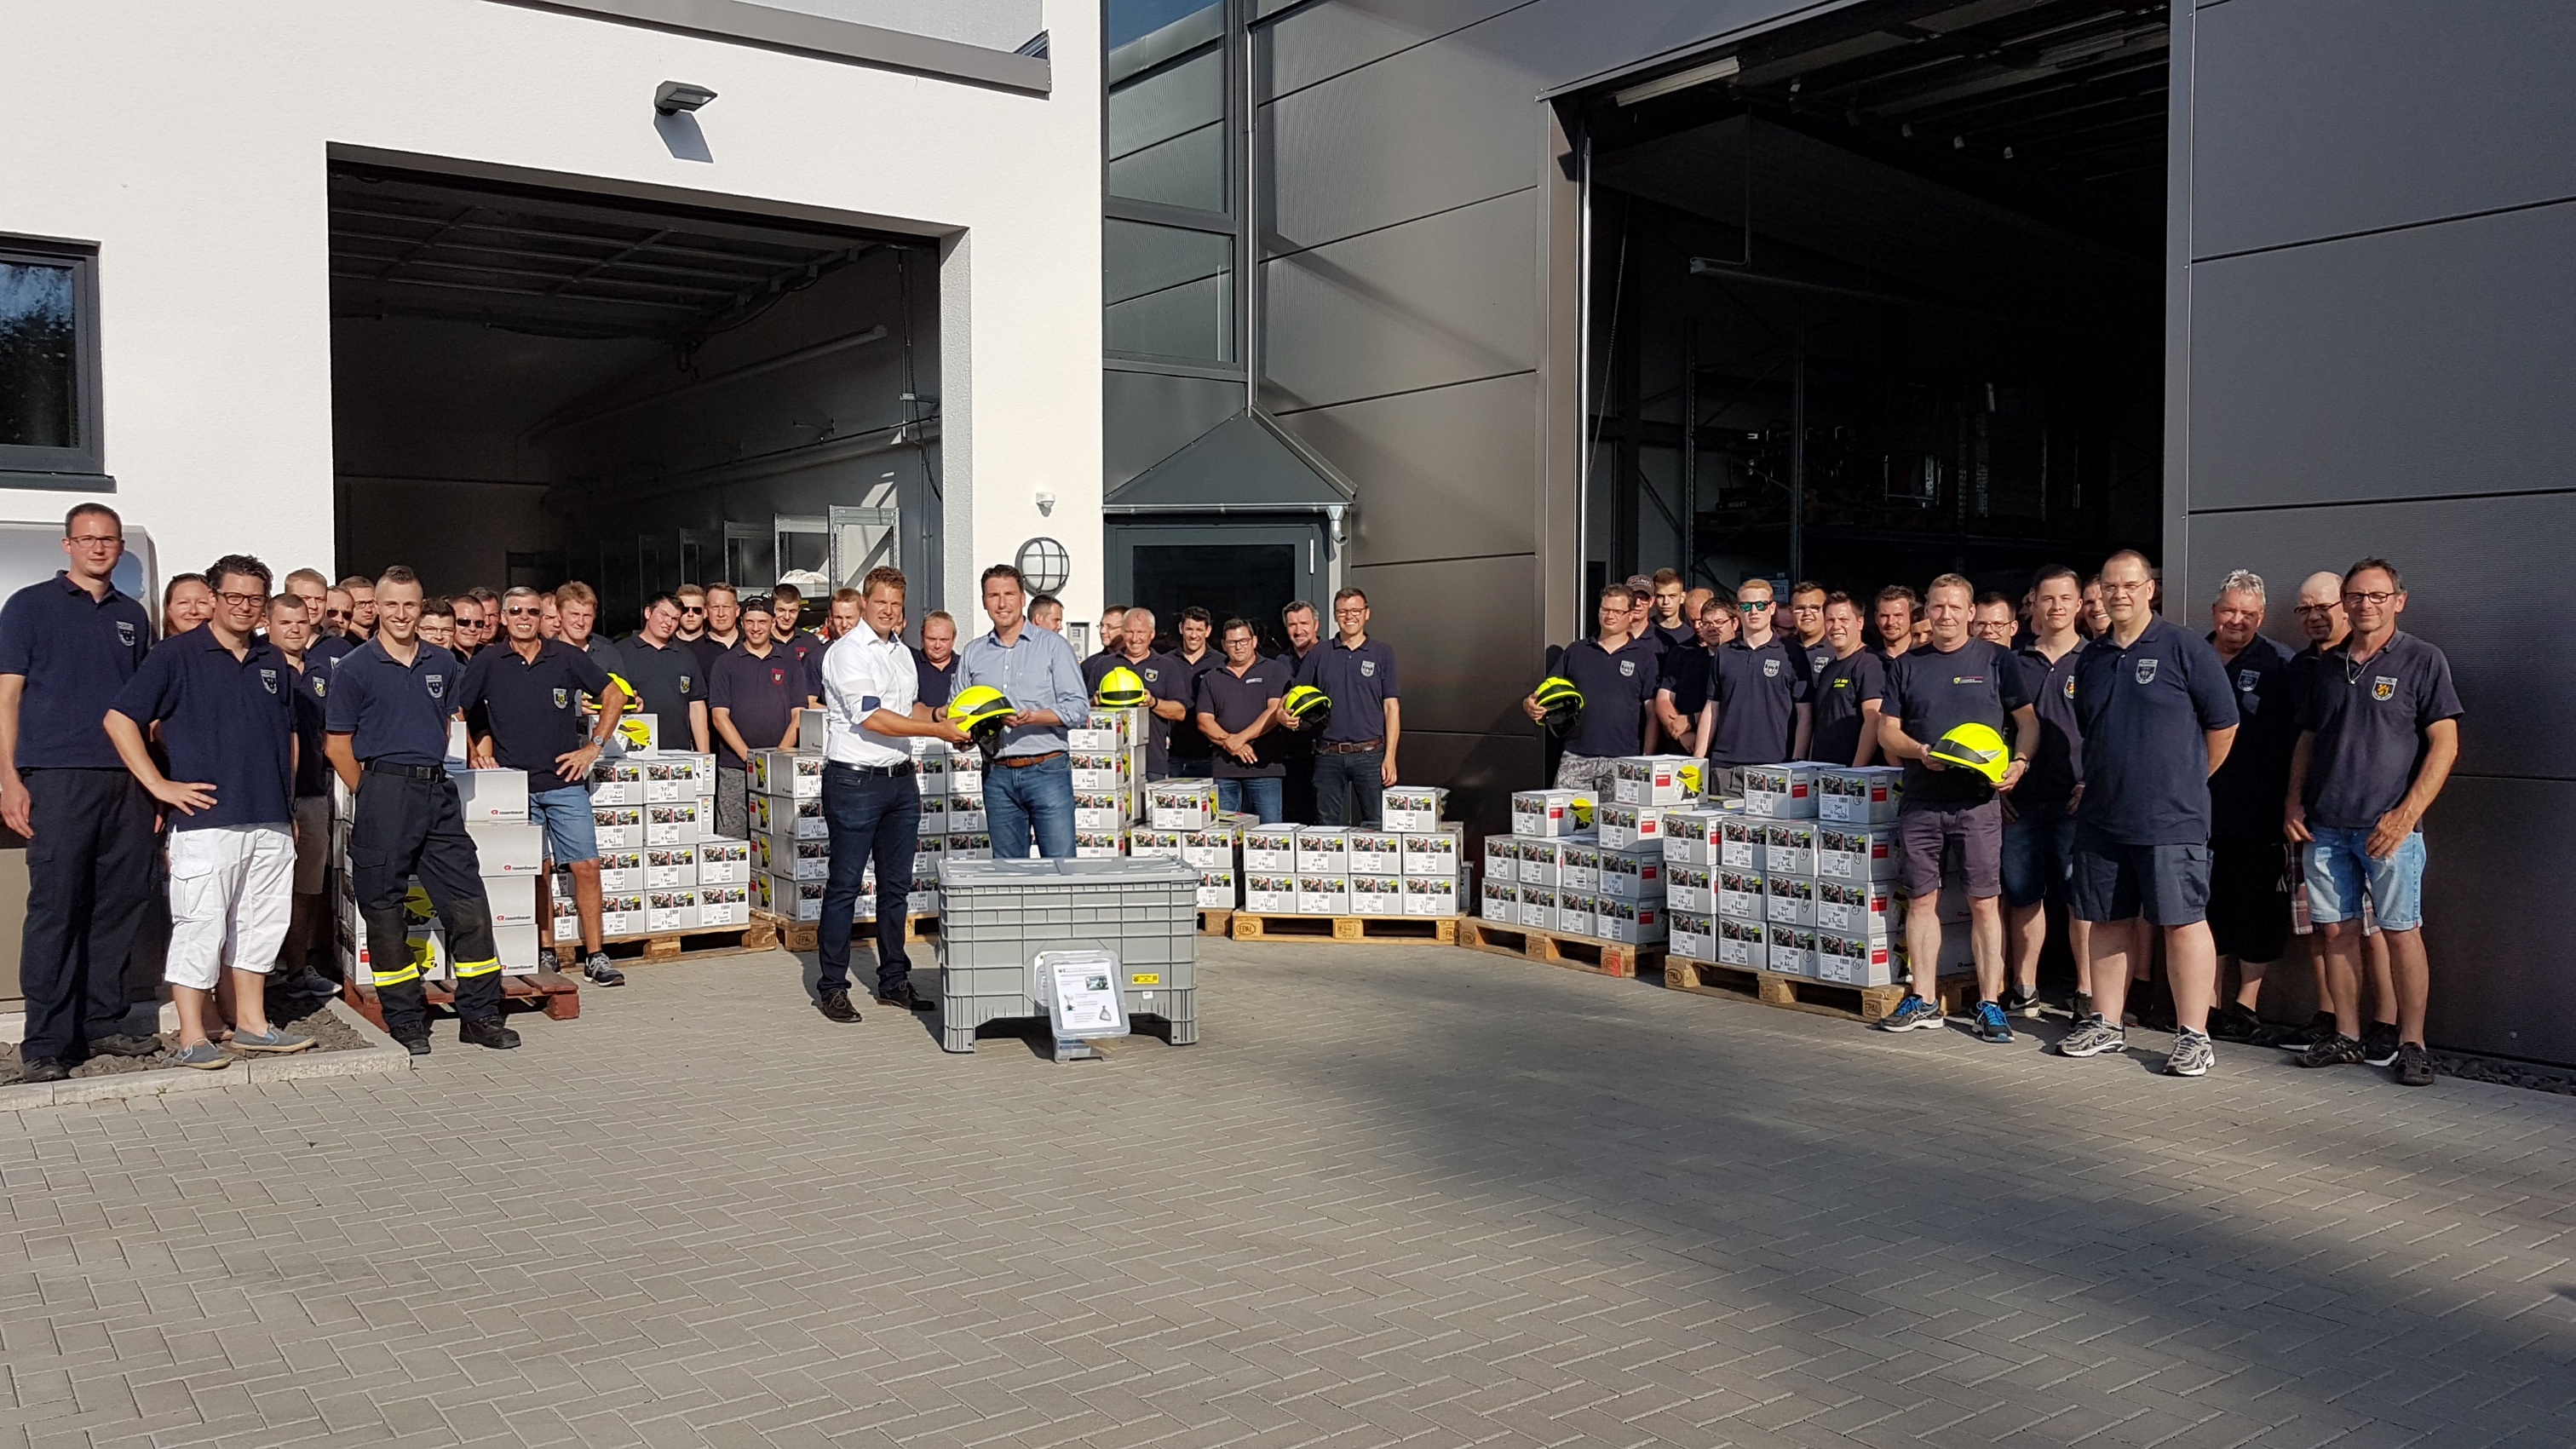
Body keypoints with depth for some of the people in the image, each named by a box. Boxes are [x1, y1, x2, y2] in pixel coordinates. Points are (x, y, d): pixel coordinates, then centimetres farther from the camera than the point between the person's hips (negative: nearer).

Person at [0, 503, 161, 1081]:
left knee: (120, 905, 6)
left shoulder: (133, 616, 17)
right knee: (55, 909, -6)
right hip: (58, 778, -4)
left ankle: (104, 1022, 16)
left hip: (127, 780, 4)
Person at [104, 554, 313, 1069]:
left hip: (271, 823, 6)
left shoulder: (274, 664, 15)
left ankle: (253, 1024, 21)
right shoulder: (177, 656, -2)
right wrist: (158, 785, -11)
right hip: (206, 819, -6)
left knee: (261, 923, 11)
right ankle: (192, 1037, 3)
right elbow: (119, 718, -7)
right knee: (200, 925, -4)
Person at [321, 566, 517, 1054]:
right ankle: (405, 1019, 12)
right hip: (383, 792, -4)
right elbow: (338, 744, 1)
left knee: (470, 906, 1)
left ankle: (480, 1015, 9)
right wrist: (371, 796, -2)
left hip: (438, 793, 4)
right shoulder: (355, 670, -1)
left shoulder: (443, 663, 11)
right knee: (385, 910, 2)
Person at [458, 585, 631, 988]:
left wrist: (594, 746, 4)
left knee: (586, 866, -5)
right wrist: (476, 752, 0)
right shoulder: (487, 663, 4)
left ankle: (595, 957, 1)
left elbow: (614, 695, 9)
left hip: (565, 780, 0)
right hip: (515, 785, 0)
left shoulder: (566, 657, 3)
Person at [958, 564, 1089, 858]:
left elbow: (1079, 708, -4)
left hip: (1047, 770, -3)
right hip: (997, 775, 4)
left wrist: (1034, 717, -19)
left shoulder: (1052, 645, 3)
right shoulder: (973, 654, 14)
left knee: (1061, 865, -7)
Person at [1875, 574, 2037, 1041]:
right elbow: (1887, 730, 11)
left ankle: (1990, 1004, 4)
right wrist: (1919, 752, -8)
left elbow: (2028, 721, 8)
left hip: (1979, 799, -2)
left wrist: (2020, 763, -10)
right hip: (1921, 800, 3)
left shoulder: (1995, 660, 5)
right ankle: (1924, 1001, 15)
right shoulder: (1906, 665, 11)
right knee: (1921, 899, 6)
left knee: (1985, 902, -3)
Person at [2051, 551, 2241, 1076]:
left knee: (2183, 922, -3)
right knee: (2108, 919, 12)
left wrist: (2187, 782, 7)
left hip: (2170, 818, -6)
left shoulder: (2184, 648, -5)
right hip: (2101, 814, 6)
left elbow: (2223, 724, 0)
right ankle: (2106, 1024, 22)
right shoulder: (2091, 658, 12)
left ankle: (2193, 1036, 3)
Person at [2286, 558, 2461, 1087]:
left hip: (2389, 826, -4)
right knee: (2337, 930, 6)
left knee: (2402, 932, -4)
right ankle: (2347, 1037, 15)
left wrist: (2407, 813, -13)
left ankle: (2411, 1044, 5)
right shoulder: (2326, 666, 15)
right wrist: (2294, 801, 6)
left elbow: (2444, 744, -5)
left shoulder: (2423, 660, 0)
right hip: (2324, 825, 5)